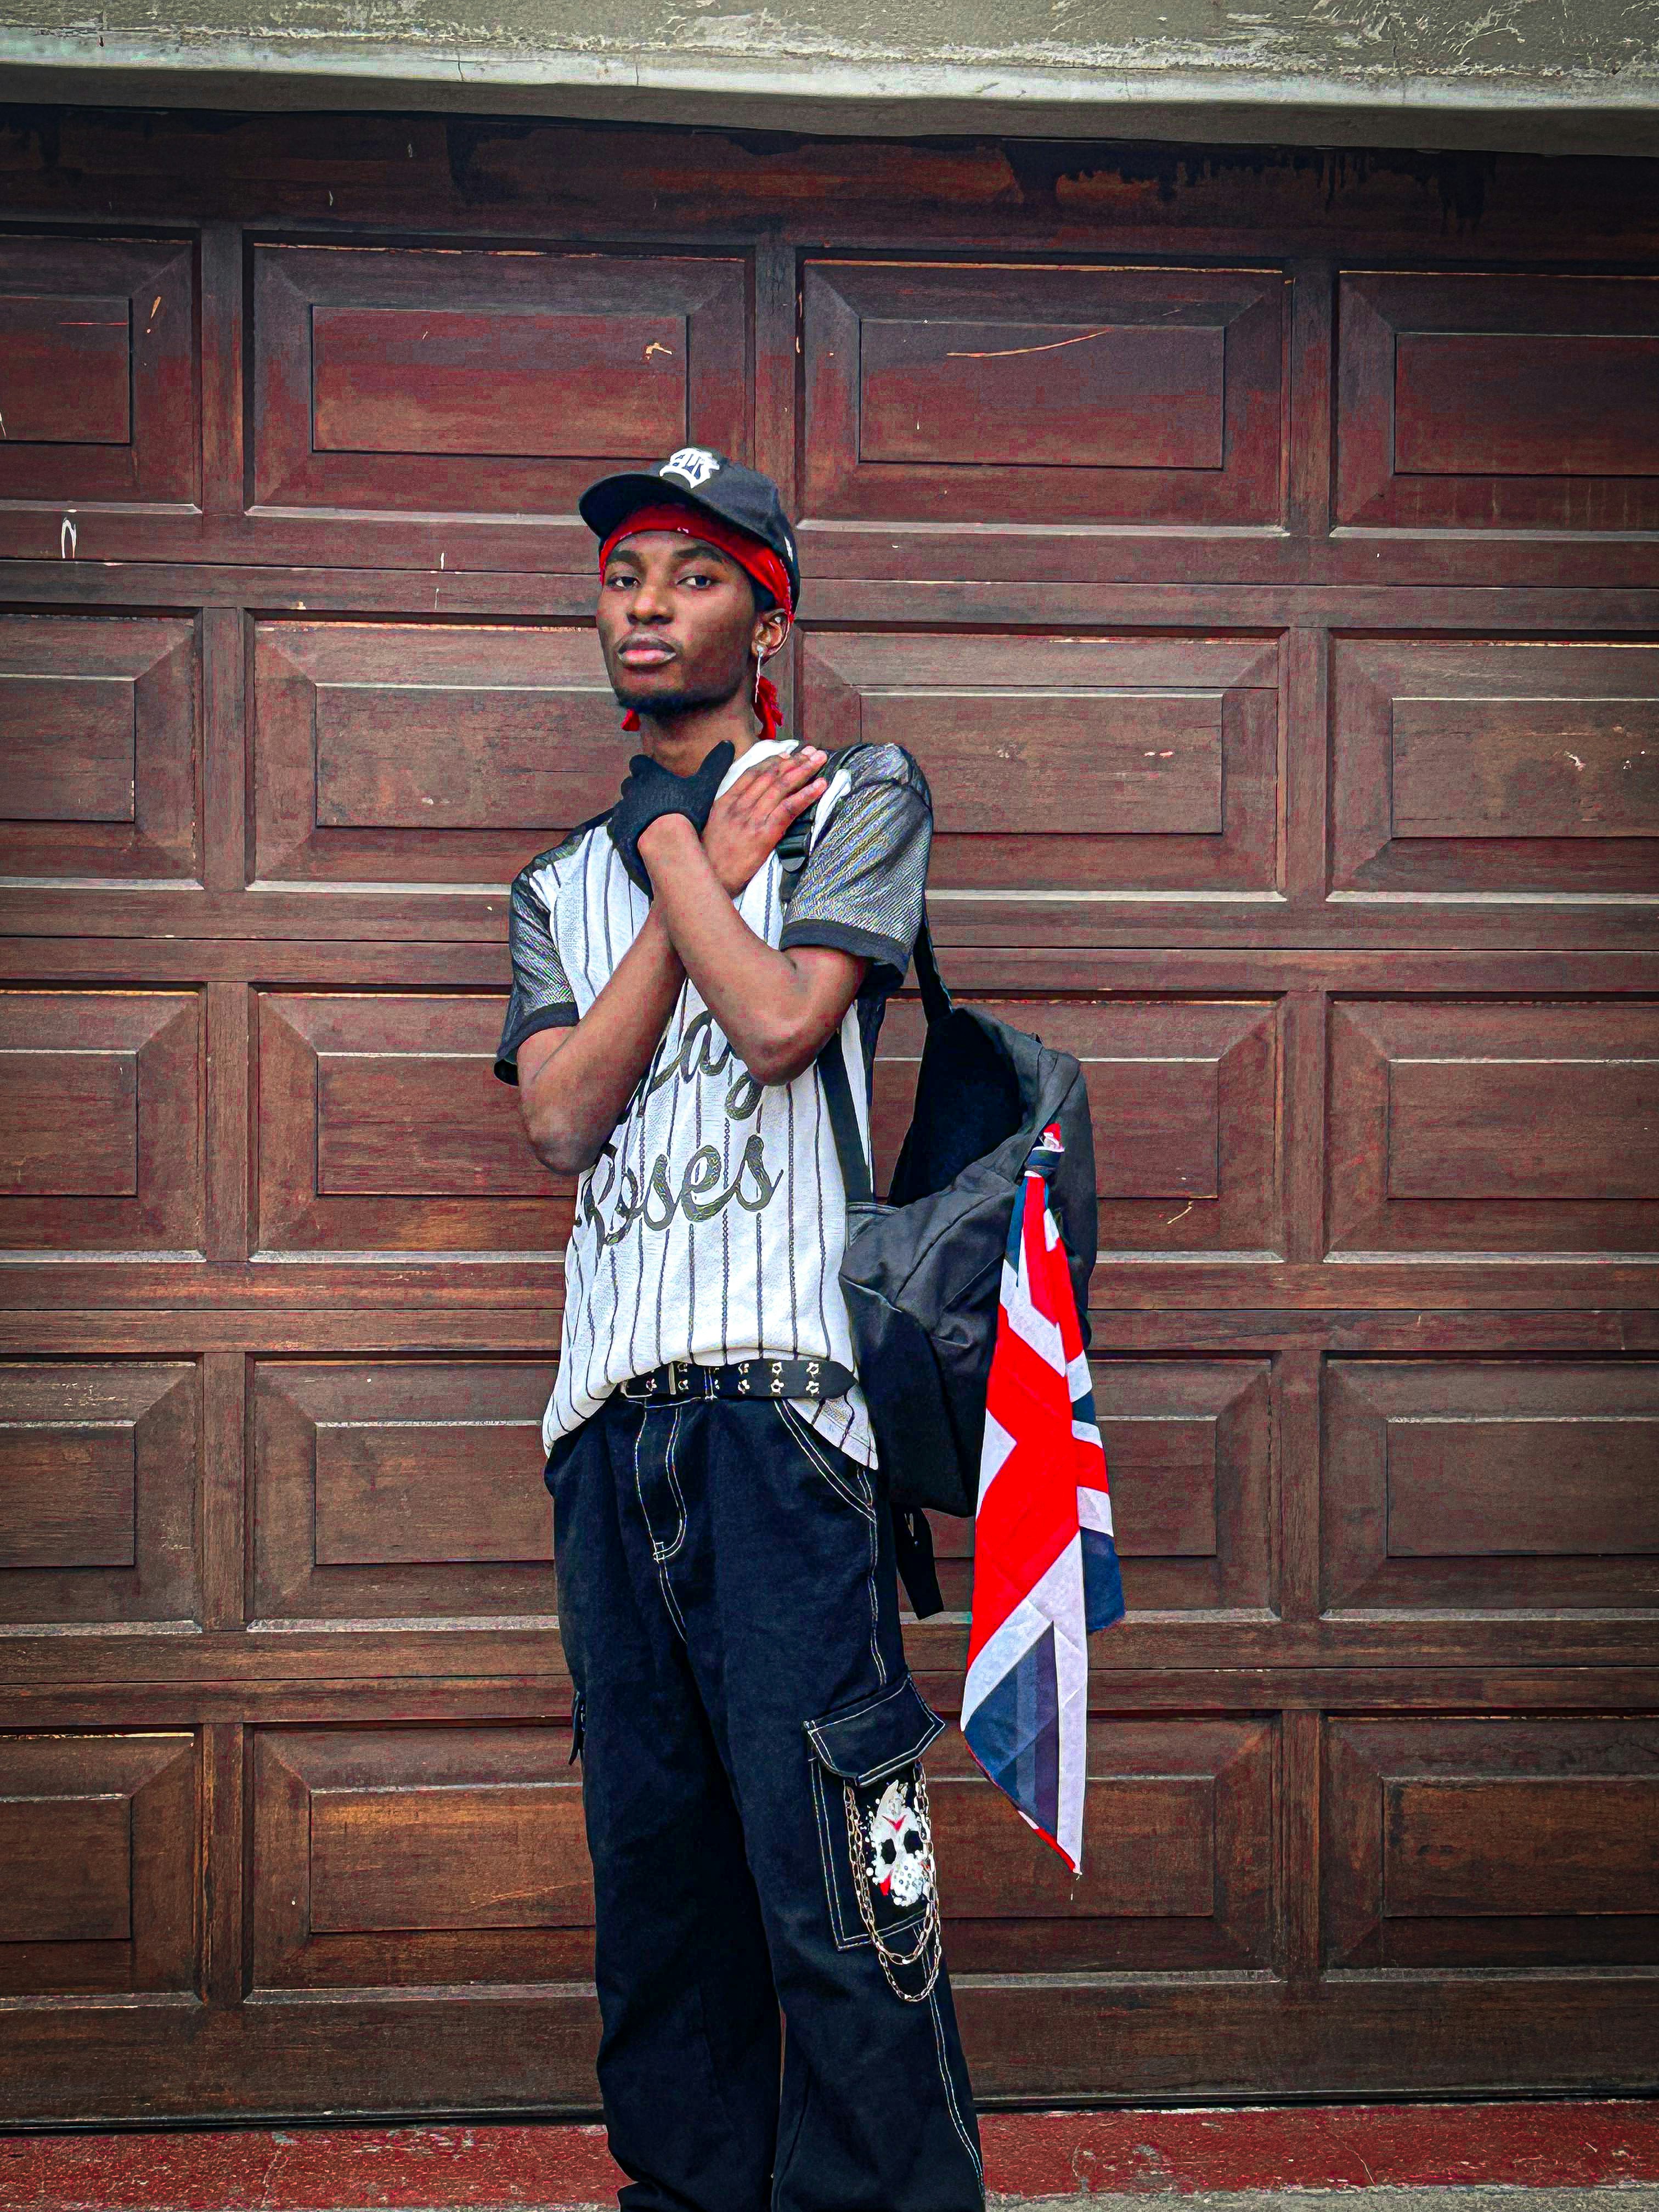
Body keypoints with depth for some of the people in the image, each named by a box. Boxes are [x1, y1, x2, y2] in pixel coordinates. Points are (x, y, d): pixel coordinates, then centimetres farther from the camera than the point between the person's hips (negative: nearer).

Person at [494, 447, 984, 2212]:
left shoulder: (859, 799, 9)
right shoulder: (561, 883, 22)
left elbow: (780, 1020, -10)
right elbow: (565, 1114, 3)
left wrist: (668, 844, 3)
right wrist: (713, 862, 2)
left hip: (780, 1396, -5)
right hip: (608, 1408, 5)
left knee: (831, 1889, -10)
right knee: (653, 1867, 8)